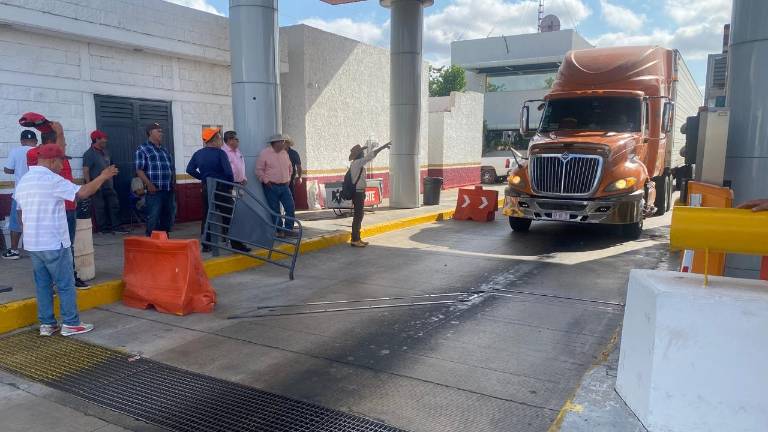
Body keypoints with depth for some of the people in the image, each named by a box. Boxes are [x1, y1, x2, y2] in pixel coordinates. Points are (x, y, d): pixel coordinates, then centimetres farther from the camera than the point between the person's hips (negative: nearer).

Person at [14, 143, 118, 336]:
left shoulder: (23, 181, 11)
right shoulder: (52, 180, -15)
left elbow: (22, 213, 17)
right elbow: (82, 193, -23)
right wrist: (103, 177, -11)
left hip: (32, 243, 8)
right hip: (54, 243, -8)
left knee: (42, 284, 13)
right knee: (66, 284, 2)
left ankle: (47, 324, 17)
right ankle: (71, 324, 7)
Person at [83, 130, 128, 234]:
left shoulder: (104, 152, 13)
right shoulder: (89, 154, -10)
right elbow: (85, 171, -15)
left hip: (108, 186, 8)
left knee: (114, 205, 6)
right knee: (100, 208, 0)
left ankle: (116, 226, 11)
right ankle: (105, 228, 7)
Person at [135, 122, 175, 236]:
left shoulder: (164, 150, 21)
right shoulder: (142, 150, -1)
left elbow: (171, 168, 25)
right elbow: (139, 170, -9)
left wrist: (173, 182, 11)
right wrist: (149, 184, -19)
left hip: (168, 190, 7)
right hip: (154, 191, -7)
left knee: (167, 218, 11)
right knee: (153, 219, -6)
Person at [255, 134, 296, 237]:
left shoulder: (284, 153, 13)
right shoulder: (265, 153, -5)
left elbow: (289, 168, 25)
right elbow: (259, 170, -6)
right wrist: (266, 181, -11)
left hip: (284, 186, 5)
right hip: (271, 187, -5)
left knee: (291, 208, -1)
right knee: (275, 211, 1)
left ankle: (288, 229, 10)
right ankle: (279, 231, 12)